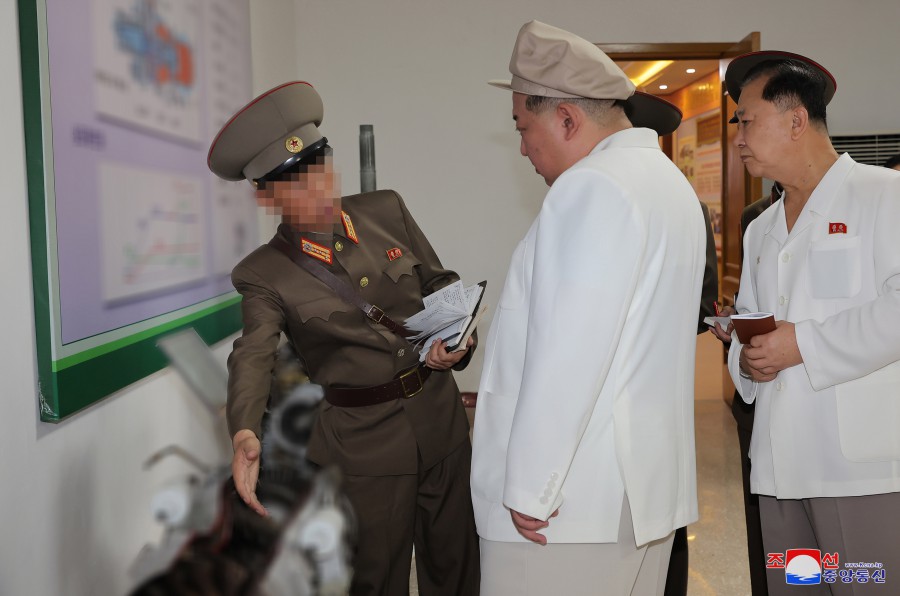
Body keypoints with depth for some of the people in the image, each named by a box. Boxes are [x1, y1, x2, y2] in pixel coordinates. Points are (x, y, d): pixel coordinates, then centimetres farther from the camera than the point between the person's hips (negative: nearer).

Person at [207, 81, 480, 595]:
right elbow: (254, 356, -22)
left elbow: (440, 282, 9)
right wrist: (245, 435, -41)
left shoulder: (387, 210, 1)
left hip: (442, 422, 4)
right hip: (364, 445, -3)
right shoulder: (264, 274, -9)